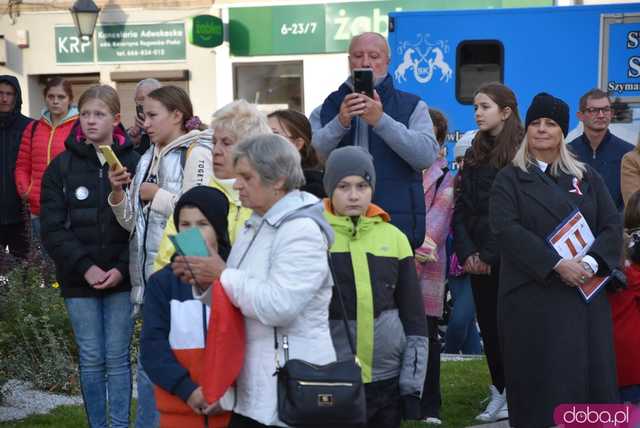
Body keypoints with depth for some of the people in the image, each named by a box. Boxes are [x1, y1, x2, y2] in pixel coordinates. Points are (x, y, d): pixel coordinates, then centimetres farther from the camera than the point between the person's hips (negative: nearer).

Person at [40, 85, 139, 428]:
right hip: (79, 281, 1)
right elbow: (53, 229, -2)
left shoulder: (134, 163, -1)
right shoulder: (61, 167, 2)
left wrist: (122, 268, -15)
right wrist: (85, 267, -13)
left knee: (117, 359, 3)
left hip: (121, 278, -1)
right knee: (91, 360, 7)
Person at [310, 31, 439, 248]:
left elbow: (428, 155, -8)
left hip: (397, 227, -1)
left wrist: (381, 121, -17)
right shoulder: (326, 109, 14)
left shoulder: (412, 106, 10)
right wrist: (340, 123, -20)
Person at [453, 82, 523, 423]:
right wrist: (466, 252, -4)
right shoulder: (474, 155, 13)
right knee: (488, 324, 8)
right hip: (479, 259, 6)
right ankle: (500, 391, 16)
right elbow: (461, 209, 9)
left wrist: (491, 254, -12)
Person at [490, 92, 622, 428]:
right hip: (532, 295, -2)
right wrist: (557, 265, -18)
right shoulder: (510, 179, 6)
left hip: (586, 292, 3)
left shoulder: (587, 177, 15)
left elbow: (612, 224, 6)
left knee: (589, 372, -1)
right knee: (542, 378, -4)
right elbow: (507, 228, -9)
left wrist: (591, 262, -14)